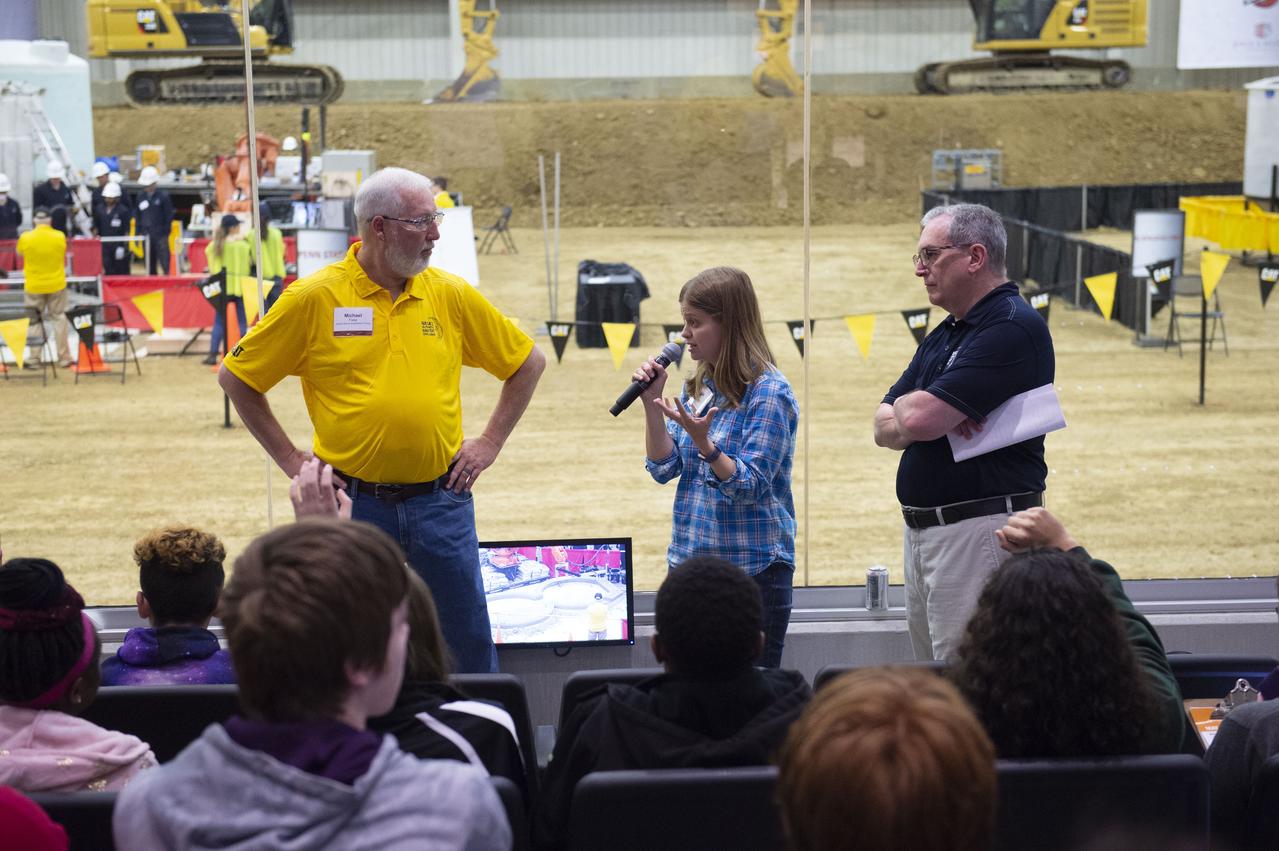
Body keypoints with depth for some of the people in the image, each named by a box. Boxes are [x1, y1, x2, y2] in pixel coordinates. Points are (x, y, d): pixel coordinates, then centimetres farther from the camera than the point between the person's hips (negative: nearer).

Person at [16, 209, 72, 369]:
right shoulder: (60, 237, -8)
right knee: (59, 319, 11)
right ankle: (64, 357, 13)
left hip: (33, 286, -1)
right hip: (56, 284, 1)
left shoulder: (25, 238, -12)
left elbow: (20, 254, 6)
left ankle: (34, 358, 11)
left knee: (34, 321, 9)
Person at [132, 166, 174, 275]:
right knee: (150, 266, 10)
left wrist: (165, 233, -7)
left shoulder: (164, 196, -5)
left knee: (165, 265, -9)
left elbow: (169, 217, -3)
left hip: (160, 236, -5)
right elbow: (137, 216, 15)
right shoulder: (140, 197, 9)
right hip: (146, 236, 5)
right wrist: (138, 233, 9)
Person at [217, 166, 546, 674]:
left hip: (439, 498, 2)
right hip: (352, 503, -2)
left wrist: (489, 443, 6)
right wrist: (289, 458, 0)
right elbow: (236, 378, 3)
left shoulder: (452, 295, 2)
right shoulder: (313, 299, -6)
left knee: (469, 641, 9)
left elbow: (527, 364, 13)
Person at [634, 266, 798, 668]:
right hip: (691, 561, 7)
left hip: (752, 567, -7)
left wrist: (704, 444, -32)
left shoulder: (769, 392, -13)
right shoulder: (698, 386, 10)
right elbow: (664, 469, 7)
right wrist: (652, 405, -4)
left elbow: (751, 486, -18)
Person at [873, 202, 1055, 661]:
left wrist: (907, 406, 1)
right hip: (921, 531, 10)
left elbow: (918, 419, -24)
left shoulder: (1014, 327, -14)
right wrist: (937, 417, -10)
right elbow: (884, 427, 11)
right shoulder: (944, 335, 17)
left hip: (981, 529, -10)